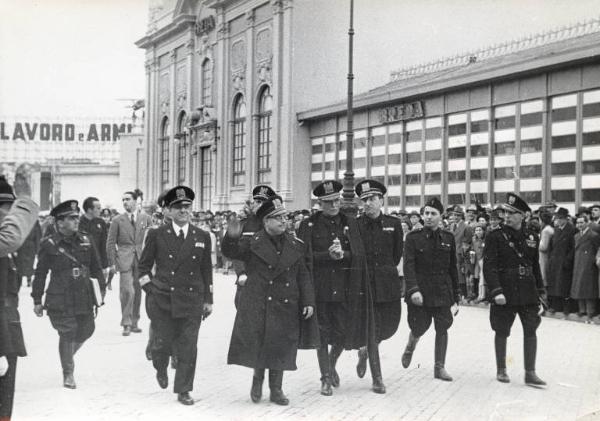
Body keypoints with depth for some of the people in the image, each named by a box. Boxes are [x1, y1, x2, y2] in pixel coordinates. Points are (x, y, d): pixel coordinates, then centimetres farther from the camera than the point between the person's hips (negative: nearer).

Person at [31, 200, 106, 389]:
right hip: (60, 300, -5)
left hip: (85, 297, 5)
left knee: (86, 330, 10)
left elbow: (96, 267, 14)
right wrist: (37, 300, 0)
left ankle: (67, 354, 40)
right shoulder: (49, 245, -5)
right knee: (67, 335, -3)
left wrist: (102, 286, 4)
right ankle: (68, 374, 15)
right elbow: (40, 274, -1)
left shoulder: (86, 241, 7)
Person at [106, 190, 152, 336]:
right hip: (124, 259, -2)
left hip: (141, 259, 2)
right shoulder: (117, 220, 3)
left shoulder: (146, 218, 8)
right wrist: (112, 262, -2)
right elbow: (110, 243, 4)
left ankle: (134, 323, 16)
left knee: (137, 292, 6)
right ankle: (126, 324, -5)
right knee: (127, 291, -12)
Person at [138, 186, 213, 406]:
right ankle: (161, 370, 39)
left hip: (192, 302, 1)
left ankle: (183, 390, 13)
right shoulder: (156, 235, 0)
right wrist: (150, 290, -2)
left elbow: (206, 270, 11)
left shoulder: (202, 237, 6)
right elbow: (144, 266, 7)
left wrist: (208, 300, 9)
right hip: (162, 301, -1)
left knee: (188, 348, 0)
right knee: (162, 343, 6)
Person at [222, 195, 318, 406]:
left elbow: (303, 277, 8)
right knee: (257, 344, -1)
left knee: (281, 347, 6)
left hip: (286, 306, 3)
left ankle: (276, 390, 20)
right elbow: (230, 252, -14)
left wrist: (308, 302, 1)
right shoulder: (253, 244, -2)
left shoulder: (295, 246, 7)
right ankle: (257, 378, 27)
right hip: (257, 305, -3)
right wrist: (232, 237, -35)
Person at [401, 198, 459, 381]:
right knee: (420, 327, 3)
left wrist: (455, 296, 9)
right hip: (420, 292, -2)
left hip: (443, 292, 3)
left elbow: (453, 269, 10)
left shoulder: (448, 238, 6)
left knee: (442, 328, 2)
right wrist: (413, 290, -24)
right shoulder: (413, 237, -3)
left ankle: (439, 367, 14)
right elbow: (408, 265, -11)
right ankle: (410, 348, 37)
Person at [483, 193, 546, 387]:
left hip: (528, 292, 3)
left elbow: (535, 266, 16)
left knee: (531, 330, 0)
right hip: (504, 293, -3)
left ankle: (530, 373, 7)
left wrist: (540, 289, 15)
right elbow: (489, 266, -13)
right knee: (502, 332, 7)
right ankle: (501, 370, 22)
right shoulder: (494, 237, -7)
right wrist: (496, 291, -21)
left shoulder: (531, 238, 7)